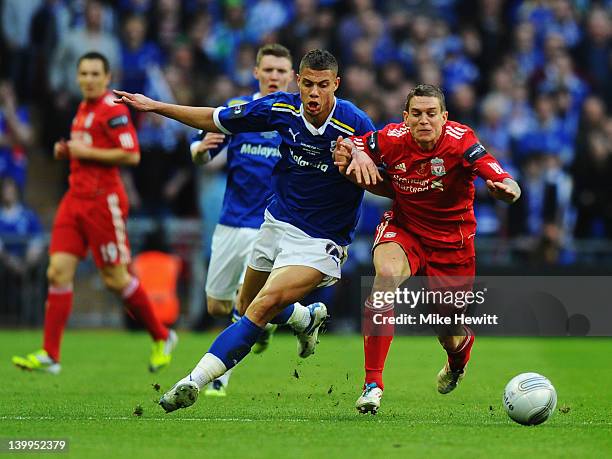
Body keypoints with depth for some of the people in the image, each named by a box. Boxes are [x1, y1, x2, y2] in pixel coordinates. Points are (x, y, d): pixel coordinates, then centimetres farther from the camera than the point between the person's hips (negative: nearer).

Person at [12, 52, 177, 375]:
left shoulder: (113, 109, -11)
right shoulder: (84, 109, 16)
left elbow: (131, 155, -19)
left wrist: (85, 152, -16)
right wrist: (67, 151, 9)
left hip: (102, 200, -8)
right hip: (76, 199, 8)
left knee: (115, 279, -1)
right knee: (58, 272, -3)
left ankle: (162, 338, 19)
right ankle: (49, 355, -4)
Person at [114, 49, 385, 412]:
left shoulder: (356, 125, -21)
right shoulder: (282, 108, -9)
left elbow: (388, 184, -10)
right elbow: (215, 120, 4)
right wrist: (155, 106, 2)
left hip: (321, 241, -6)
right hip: (278, 222, 6)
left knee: (264, 305, -25)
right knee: (247, 307, 22)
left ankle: (196, 380, -27)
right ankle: (308, 318, 54)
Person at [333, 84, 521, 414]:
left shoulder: (460, 141, -23)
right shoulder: (392, 139, -15)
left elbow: (510, 187, -32)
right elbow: (343, 147, 0)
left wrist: (505, 189, -56)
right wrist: (352, 156, -23)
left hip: (453, 240, -1)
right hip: (403, 229, 1)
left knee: (451, 338, 6)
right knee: (388, 274, -34)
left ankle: (460, 353, 51)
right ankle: (372, 384, -29)